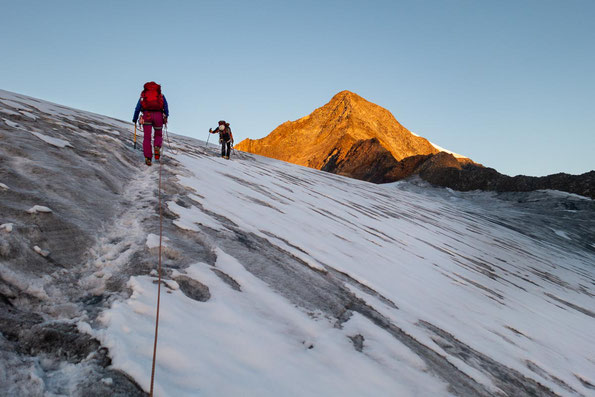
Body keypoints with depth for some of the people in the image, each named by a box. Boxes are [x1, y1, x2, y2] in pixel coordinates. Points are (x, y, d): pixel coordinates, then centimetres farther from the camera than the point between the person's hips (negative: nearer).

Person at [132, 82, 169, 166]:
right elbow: (166, 107, 8)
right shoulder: (161, 95, 20)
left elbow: (137, 108, 15)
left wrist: (134, 119, 22)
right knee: (158, 136, 17)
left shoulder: (143, 95, 21)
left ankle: (148, 158, -8)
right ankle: (157, 147, -16)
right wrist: (166, 117, 14)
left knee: (147, 138, 4)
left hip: (147, 116, 0)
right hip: (158, 116, 0)